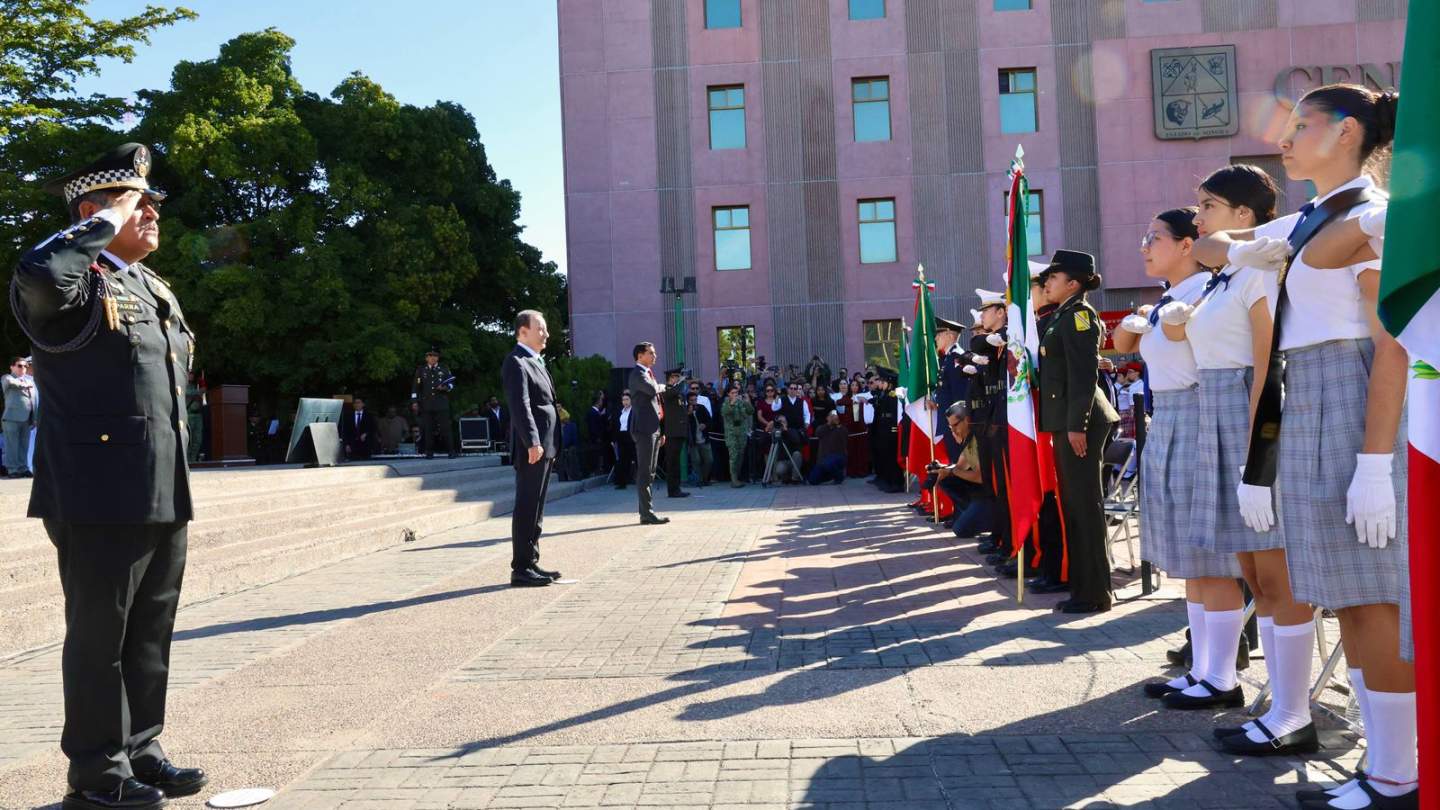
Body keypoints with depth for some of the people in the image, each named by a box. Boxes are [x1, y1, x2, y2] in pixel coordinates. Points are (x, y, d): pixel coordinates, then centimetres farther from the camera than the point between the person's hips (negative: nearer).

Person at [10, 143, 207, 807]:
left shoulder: (152, 288, 18)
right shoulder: (76, 286, -9)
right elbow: (40, 277, -35)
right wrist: (106, 225, -19)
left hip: (163, 498, 8)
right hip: (100, 499, -8)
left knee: (150, 635, 15)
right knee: (99, 638, 3)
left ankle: (139, 750, 28)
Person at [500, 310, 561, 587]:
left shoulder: (536, 362, 21)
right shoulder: (516, 362, -10)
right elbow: (520, 406, -21)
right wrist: (532, 443, -29)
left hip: (543, 447, 10)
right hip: (532, 449, -10)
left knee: (535, 509, 13)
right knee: (527, 509, -7)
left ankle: (531, 563, 20)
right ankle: (521, 569, -3)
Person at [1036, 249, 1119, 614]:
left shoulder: (1079, 313, -9)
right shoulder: (1063, 317, 19)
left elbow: (1084, 373, -18)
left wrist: (1077, 424, -22)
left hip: (1080, 421, -10)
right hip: (1065, 422, 10)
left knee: (1085, 504, -5)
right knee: (1073, 503, 13)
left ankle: (1094, 593, 1)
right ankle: (1081, 585, 21)